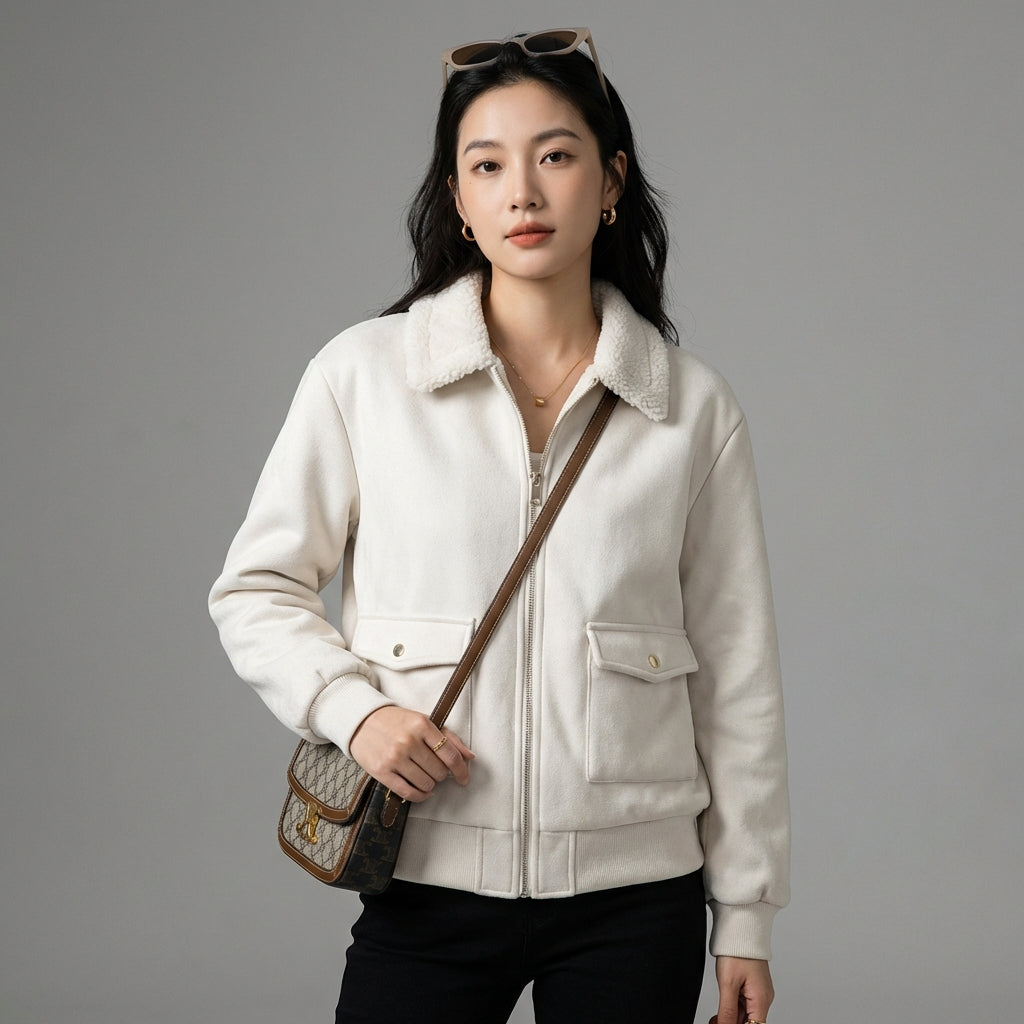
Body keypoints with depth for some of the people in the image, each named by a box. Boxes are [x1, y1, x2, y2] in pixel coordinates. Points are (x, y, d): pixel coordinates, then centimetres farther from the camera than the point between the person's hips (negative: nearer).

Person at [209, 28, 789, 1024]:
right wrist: (352, 707, -11)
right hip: (429, 881, -1)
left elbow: (735, 678, 5)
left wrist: (746, 914, 7)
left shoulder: (692, 407, 2)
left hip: (635, 894, 1)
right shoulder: (363, 374, -1)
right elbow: (255, 589, 8)